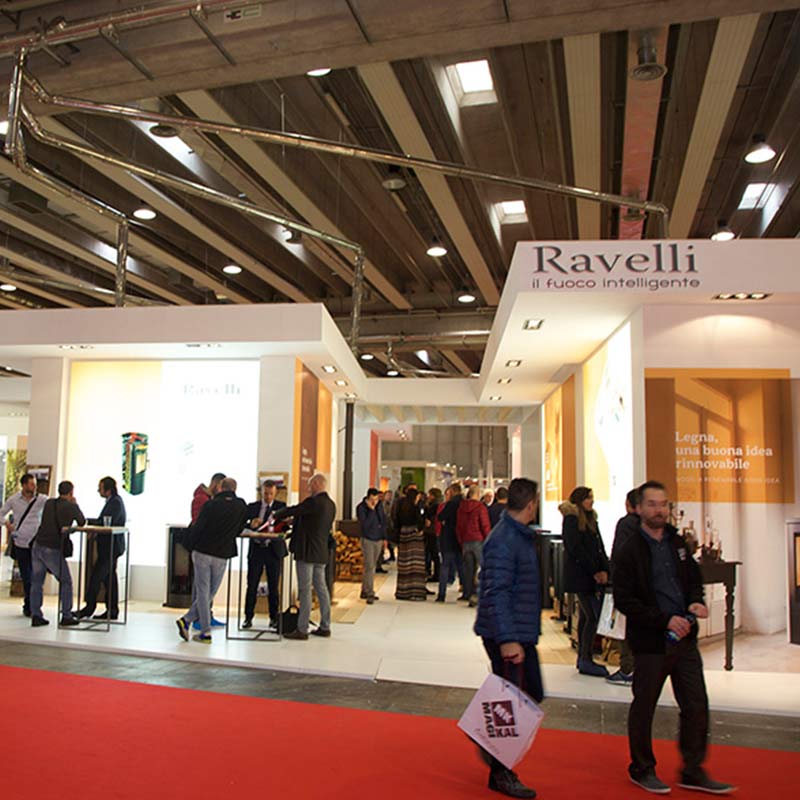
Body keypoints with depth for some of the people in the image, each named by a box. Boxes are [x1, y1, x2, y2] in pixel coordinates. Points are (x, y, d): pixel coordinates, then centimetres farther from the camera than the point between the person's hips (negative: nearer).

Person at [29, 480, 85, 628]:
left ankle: (36, 616, 12)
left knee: (36, 582, 11)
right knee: (66, 582, 8)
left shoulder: (49, 503, 9)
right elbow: (82, 523, 8)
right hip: (53, 549, -5)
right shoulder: (71, 507, -6)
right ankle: (66, 616, 9)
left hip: (38, 545, 5)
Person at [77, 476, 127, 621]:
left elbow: (107, 523, -25)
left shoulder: (116, 502, -17)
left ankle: (89, 607, 0)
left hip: (111, 547, -10)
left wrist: (87, 521, -19)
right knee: (109, 578, 12)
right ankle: (112, 611, 17)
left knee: (95, 577, -7)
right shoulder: (113, 501, 15)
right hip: (109, 546, 10)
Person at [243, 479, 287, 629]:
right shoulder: (252, 507, 7)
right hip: (256, 549, 1)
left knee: (273, 586, 6)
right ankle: (248, 617, 12)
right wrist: (251, 524, -24)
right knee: (252, 585, 1)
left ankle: (274, 617, 17)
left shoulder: (281, 506, 4)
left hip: (274, 549, -1)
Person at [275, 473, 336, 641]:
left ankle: (302, 630, -1)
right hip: (321, 552, 8)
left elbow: (293, 511, -12)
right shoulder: (331, 504, 10)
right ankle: (325, 627, 20)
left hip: (307, 551, -8)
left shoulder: (313, 502, -16)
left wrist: (275, 515, 8)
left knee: (305, 590, -4)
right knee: (321, 588, 13)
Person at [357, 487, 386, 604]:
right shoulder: (361, 507, -14)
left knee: (372, 567, 12)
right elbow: (365, 524, -23)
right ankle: (369, 594, -7)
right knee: (369, 567, -10)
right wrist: (371, 510, -25)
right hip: (367, 540, -6)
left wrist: (384, 537, 12)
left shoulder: (379, 504, 2)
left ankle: (365, 591, 23)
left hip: (378, 540, 6)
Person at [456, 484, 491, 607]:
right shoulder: (480, 507, -8)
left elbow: (458, 527, 13)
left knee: (469, 569, 9)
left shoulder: (461, 508, 9)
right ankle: (475, 594, -9)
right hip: (478, 541, -5)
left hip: (465, 542, 5)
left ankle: (469, 595, 10)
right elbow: (485, 526, -9)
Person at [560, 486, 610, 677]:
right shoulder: (572, 519, -10)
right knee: (593, 615, -10)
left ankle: (583, 657, 20)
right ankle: (586, 661, -4)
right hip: (579, 574, -9)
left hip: (590, 575, 9)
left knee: (586, 615, 12)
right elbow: (575, 549, -15)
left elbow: (599, 546, 13)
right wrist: (595, 571, -13)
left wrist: (604, 569, -1)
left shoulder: (590, 518, 16)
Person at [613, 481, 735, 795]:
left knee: (697, 706, 9)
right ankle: (642, 769, 27)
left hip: (685, 639, 6)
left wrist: (696, 602, -2)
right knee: (643, 708, 9)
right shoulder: (629, 551, -12)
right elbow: (624, 600, -15)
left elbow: (694, 578, 20)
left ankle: (693, 771, 25)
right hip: (650, 643, -6)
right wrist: (665, 620, -20)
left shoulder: (677, 543, 9)